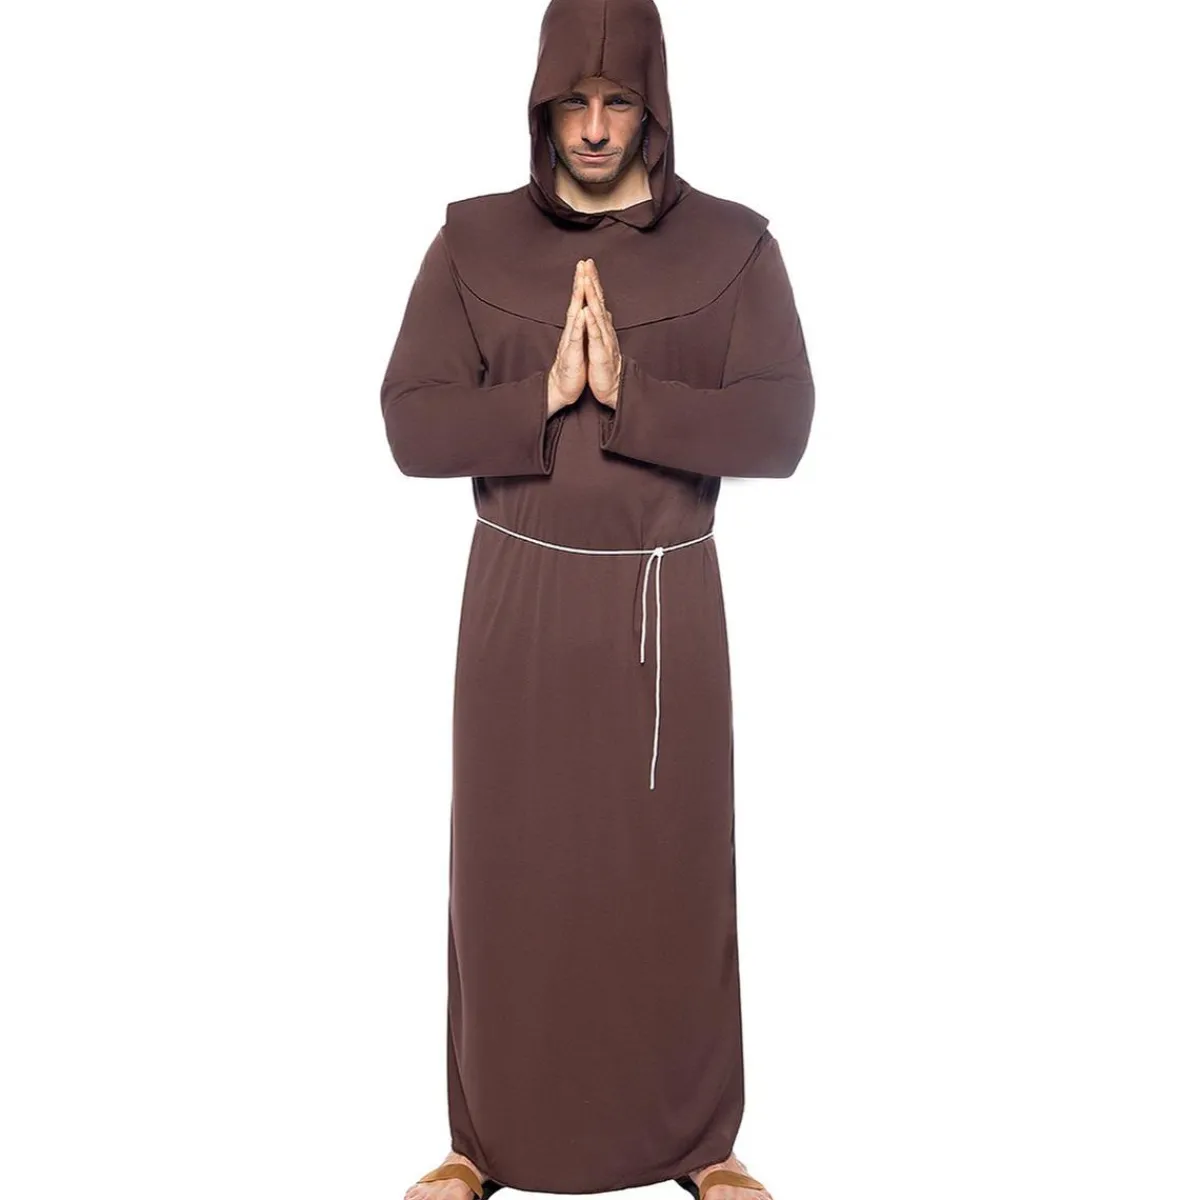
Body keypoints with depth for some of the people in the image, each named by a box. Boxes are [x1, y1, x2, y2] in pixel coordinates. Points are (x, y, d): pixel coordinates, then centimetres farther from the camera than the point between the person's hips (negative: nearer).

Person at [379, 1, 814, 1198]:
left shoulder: (733, 244, -1)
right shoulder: (472, 241, 1)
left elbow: (780, 426, -10)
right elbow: (410, 424, -5)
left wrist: (626, 394, -20)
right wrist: (543, 396, -18)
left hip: (667, 596, 0)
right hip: (518, 594, 1)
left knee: (674, 865, 7)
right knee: (509, 864, 7)